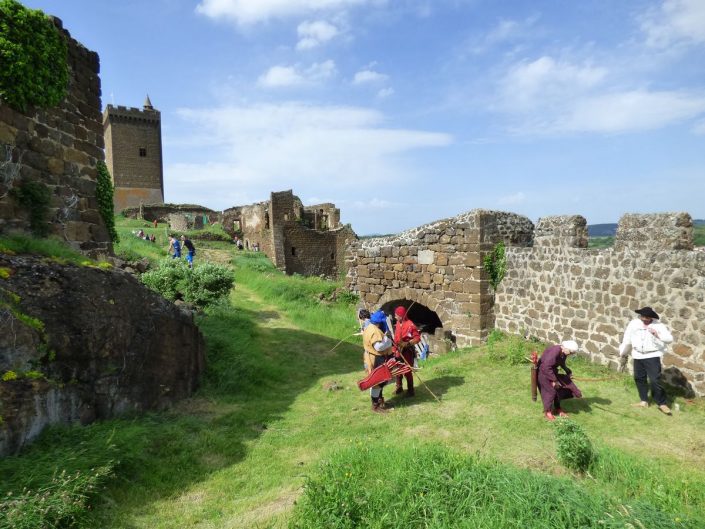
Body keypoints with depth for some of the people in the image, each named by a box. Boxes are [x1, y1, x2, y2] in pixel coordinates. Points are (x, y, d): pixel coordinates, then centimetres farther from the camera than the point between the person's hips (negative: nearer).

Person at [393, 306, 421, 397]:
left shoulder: (410, 325, -19)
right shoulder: (398, 323, 5)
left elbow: (417, 338, -17)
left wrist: (407, 343, -26)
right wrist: (395, 347, 8)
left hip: (407, 352, -8)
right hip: (398, 351, 8)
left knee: (407, 372, 0)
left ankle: (410, 391, 12)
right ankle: (399, 388, 33)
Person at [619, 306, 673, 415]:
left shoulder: (658, 325, -9)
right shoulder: (634, 323, -1)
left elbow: (669, 339, -17)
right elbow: (627, 339, 10)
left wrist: (658, 335, -35)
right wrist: (623, 352, 18)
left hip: (653, 356, -4)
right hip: (638, 356, 4)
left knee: (655, 380, -9)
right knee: (639, 378, 12)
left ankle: (661, 403, 6)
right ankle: (644, 401, 26)